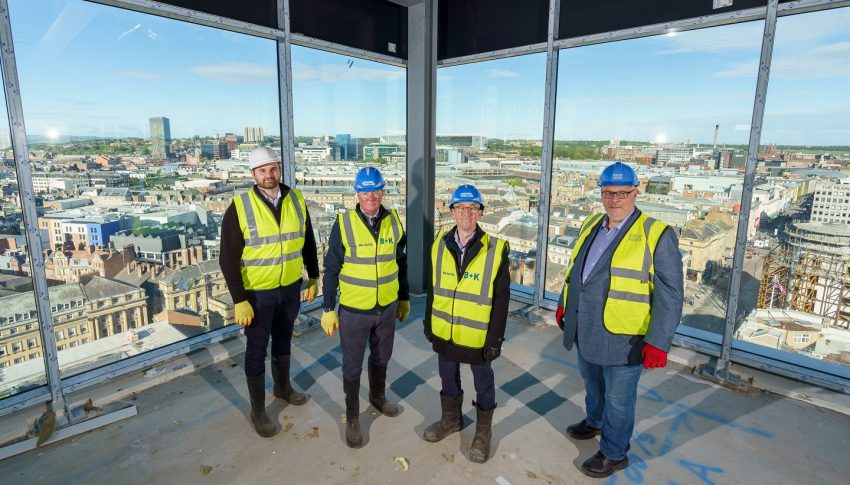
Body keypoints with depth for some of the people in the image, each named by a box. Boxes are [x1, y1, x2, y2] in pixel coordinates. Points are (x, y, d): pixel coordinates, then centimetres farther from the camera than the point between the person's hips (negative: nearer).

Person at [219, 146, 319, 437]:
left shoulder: (296, 200, -4)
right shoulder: (239, 207, -16)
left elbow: (308, 242, 7)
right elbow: (228, 258, -14)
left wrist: (313, 277, 9)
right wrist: (239, 300, -16)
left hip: (291, 287, 4)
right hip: (257, 292, -4)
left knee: (283, 340, 23)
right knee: (257, 350, 9)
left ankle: (283, 386, 47)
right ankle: (258, 410, 27)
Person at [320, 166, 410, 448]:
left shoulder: (393, 221, -3)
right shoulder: (344, 224, -14)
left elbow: (401, 263, 7)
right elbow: (331, 270, -8)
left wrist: (404, 298, 11)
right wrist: (328, 309, -7)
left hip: (387, 308, 4)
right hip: (353, 310, -3)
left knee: (381, 357, 23)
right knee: (352, 366, 12)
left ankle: (377, 396, 49)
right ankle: (352, 417, 32)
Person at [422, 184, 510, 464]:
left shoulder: (496, 249, -15)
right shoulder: (440, 245, -3)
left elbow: (501, 299, -12)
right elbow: (433, 288, 6)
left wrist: (495, 339, -12)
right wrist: (428, 323, 9)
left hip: (478, 336, -3)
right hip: (444, 332, 4)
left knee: (483, 384, 16)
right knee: (448, 379, 22)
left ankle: (483, 432, 39)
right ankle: (451, 420, 47)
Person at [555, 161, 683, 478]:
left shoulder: (656, 235, -15)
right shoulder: (591, 225, 5)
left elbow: (670, 294, -16)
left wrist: (658, 342, -19)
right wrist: (563, 304, 19)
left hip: (622, 338, -6)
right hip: (585, 331, 6)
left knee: (618, 399, 12)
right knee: (592, 383, 27)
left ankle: (614, 454, 34)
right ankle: (594, 421, 53)